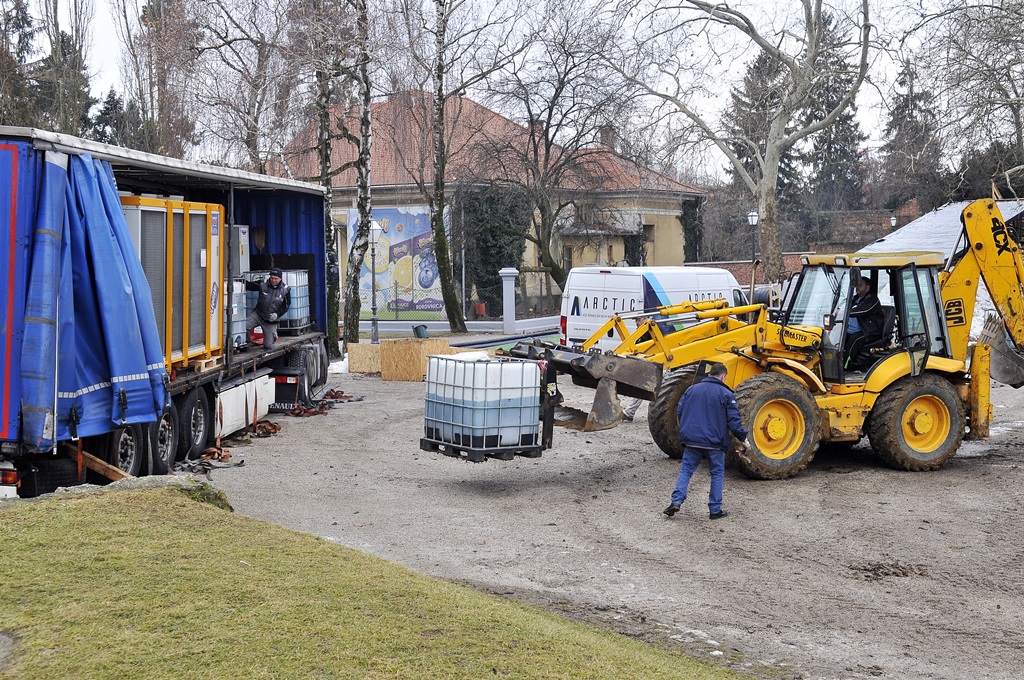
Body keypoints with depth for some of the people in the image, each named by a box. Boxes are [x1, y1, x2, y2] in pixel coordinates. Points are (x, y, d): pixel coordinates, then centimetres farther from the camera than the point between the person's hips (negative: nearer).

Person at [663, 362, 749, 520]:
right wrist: (743, 438, 4)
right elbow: (734, 420, -8)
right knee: (717, 473, 10)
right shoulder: (726, 394, -4)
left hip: (691, 441, 3)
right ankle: (715, 510, 10)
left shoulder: (692, 389, 8)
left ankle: (676, 501, -6)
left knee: (686, 470, 10)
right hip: (714, 442, -3)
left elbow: (679, 411, 11)